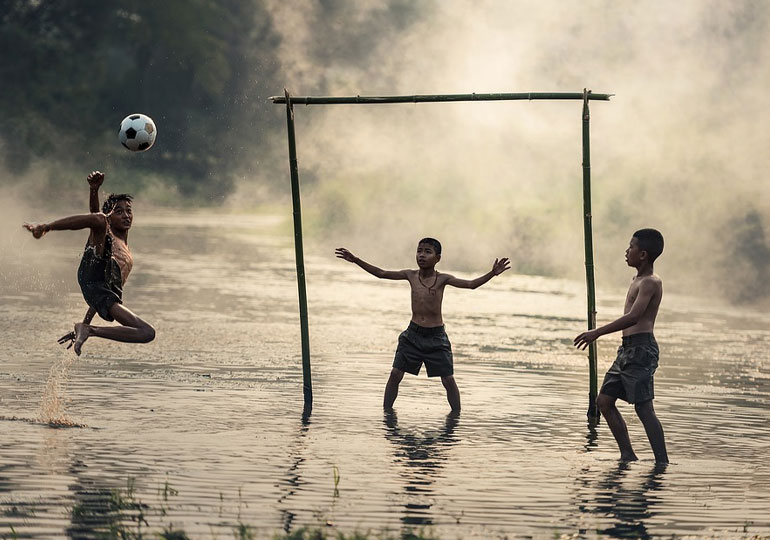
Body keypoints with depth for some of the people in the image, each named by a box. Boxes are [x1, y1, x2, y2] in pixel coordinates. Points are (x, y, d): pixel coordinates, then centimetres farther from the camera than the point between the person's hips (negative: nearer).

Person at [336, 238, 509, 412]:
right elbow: (381, 273, 6)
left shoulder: (442, 279, -7)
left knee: (448, 380, -2)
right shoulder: (411, 275, 1)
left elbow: (471, 284, -15)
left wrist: (492, 273, -30)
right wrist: (356, 260, 1)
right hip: (413, 334, 2)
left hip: (436, 337, -2)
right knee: (395, 374, -2)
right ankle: (386, 410, 10)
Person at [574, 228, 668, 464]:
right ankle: (628, 456, 13)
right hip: (627, 348, 10)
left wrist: (597, 333, -27)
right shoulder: (638, 281, 19)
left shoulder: (650, 283, -12)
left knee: (643, 408, -12)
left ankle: (662, 462, -10)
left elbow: (633, 317, -25)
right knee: (604, 401, 9)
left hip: (641, 349, -10)